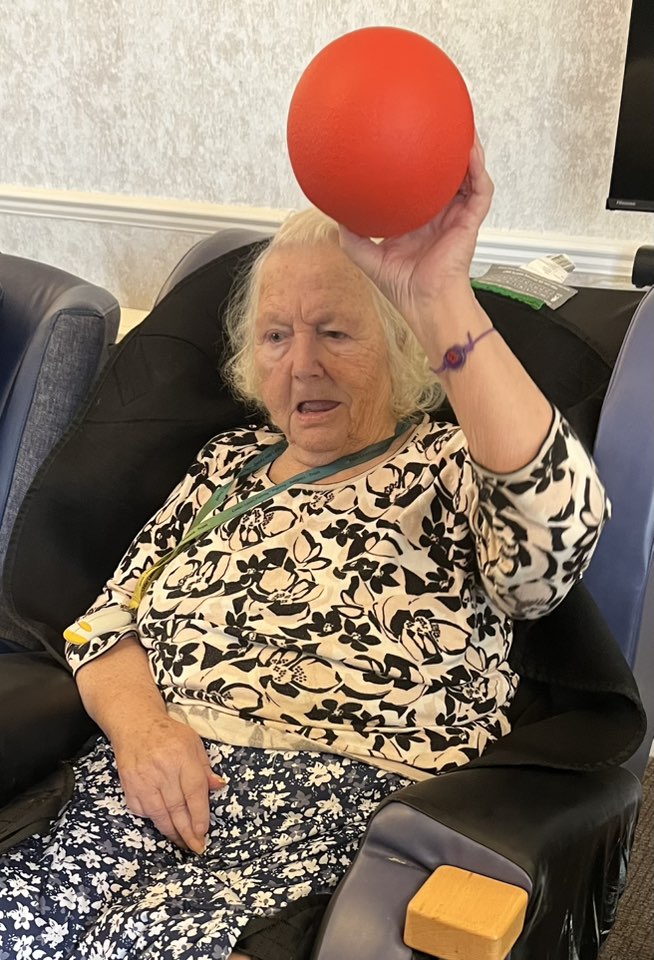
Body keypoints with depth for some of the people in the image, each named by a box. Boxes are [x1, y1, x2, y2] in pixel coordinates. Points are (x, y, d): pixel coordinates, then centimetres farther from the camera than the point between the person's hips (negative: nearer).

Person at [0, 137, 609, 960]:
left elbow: (559, 532, -20)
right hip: (162, 780, 5)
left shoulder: (450, 473, 3)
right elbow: (108, 623, 16)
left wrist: (443, 300, -29)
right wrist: (139, 725, -6)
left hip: (357, 807, -4)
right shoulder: (229, 465, 19)